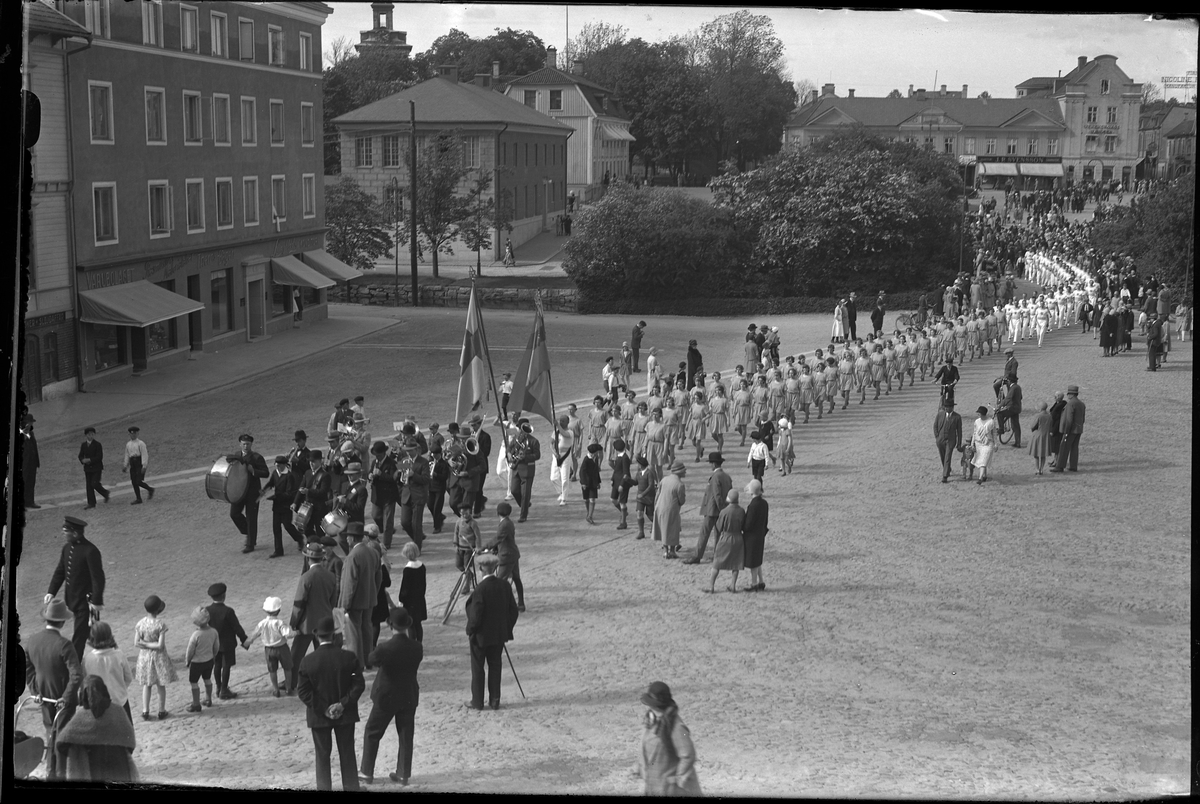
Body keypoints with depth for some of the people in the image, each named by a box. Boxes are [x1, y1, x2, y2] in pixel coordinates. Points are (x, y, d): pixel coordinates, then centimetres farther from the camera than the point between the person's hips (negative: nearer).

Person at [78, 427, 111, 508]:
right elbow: (80, 456, 11)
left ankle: (105, 493, 12)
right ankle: (91, 503, 7)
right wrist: (83, 460, -12)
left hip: (97, 468, -5)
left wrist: (89, 460, -20)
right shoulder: (83, 445, 9)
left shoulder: (98, 445, -7)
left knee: (95, 484, -15)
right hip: (87, 468, 5)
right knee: (89, 485, 2)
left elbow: (100, 457, -13)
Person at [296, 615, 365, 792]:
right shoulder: (349, 657, -12)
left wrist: (322, 710, -11)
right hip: (345, 714, 1)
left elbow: (302, 691, -13)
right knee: (347, 754, 14)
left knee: (322, 755, 13)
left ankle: (324, 787, 17)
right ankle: (351, 786, 21)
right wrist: (343, 703, -12)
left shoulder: (308, 661, -13)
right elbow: (359, 684, -12)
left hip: (319, 717, -1)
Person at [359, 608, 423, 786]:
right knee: (406, 736, 14)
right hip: (409, 698, 3)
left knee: (372, 733, 14)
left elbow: (372, 661, -6)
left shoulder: (384, 648, -24)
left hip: (386, 697, -3)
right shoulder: (417, 647, -12)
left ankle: (367, 772, 19)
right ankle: (403, 773, 19)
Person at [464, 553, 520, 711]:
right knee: (495, 666, 15)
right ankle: (494, 701, 19)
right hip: (499, 635, 5)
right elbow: (513, 610, 2)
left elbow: (476, 615, -20)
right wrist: (507, 629, 13)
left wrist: (470, 631, -4)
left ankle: (477, 702, 14)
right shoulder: (504, 586, -5)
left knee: (477, 668, 8)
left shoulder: (480, 589, -23)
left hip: (481, 635, -5)